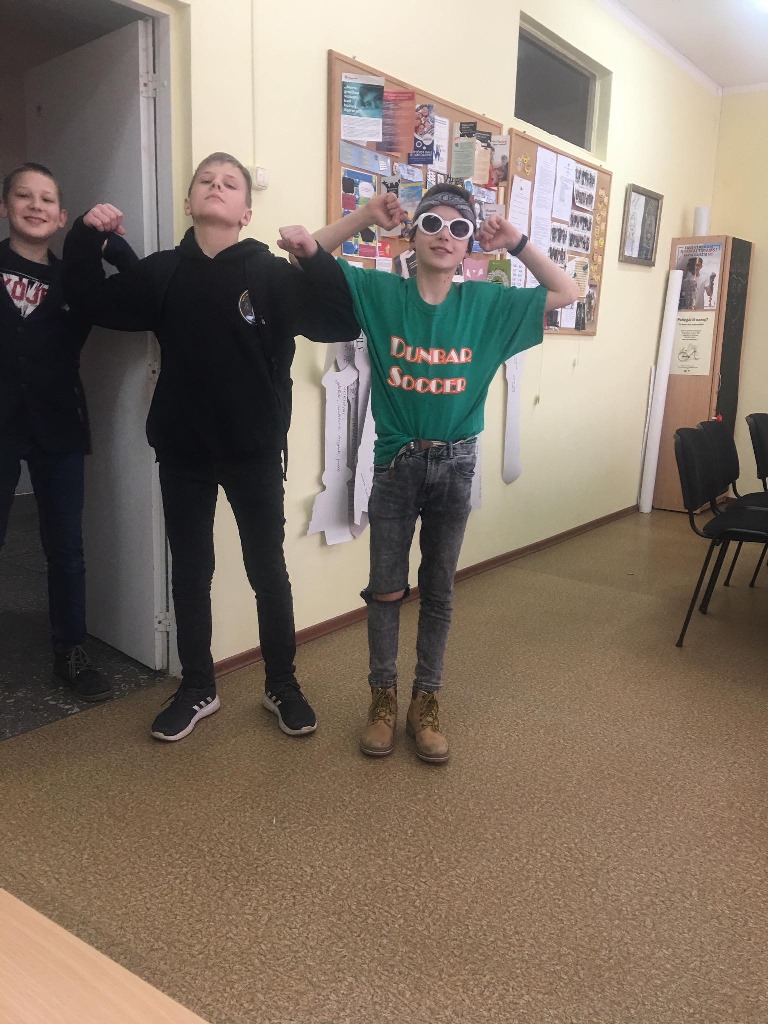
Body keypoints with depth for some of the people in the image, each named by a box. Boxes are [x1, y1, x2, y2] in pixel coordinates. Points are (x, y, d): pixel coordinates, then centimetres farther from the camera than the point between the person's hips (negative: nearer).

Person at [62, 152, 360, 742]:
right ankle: (197, 689, 29)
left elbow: (343, 326, -12)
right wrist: (86, 238, 0)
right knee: (190, 571, 11)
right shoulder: (162, 272, 3)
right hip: (182, 450, 3)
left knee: (268, 570, 7)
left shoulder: (271, 273, -5)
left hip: (255, 451, -2)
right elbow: (92, 303, 14)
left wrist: (316, 257, -24)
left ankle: (282, 685, 26)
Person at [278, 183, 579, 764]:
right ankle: (383, 697, 27)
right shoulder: (381, 293, -3)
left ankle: (427, 701, 27)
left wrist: (517, 244, -7)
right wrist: (365, 217, -11)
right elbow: (310, 259, -1)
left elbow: (567, 294, 3)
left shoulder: (486, 303, -1)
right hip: (396, 462, -1)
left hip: (455, 465, 1)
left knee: (439, 590, 11)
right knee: (386, 588, 8)